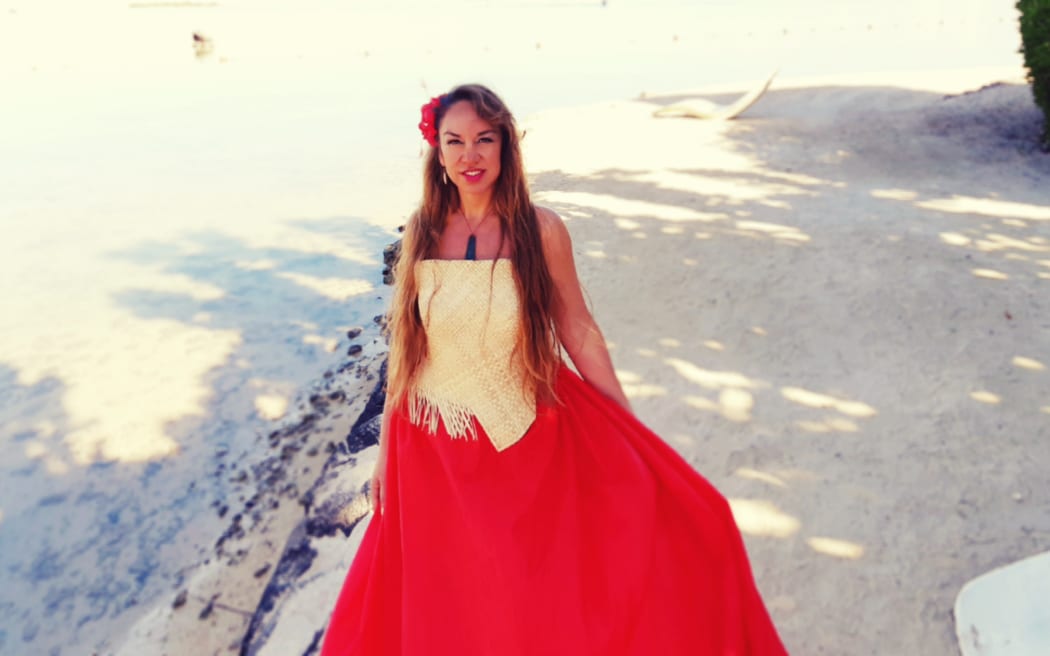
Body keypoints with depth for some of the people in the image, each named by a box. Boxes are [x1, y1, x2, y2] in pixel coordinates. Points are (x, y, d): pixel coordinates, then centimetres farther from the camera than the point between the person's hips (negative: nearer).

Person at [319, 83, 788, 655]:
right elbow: (405, 344, 2)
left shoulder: (540, 230, -10)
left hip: (531, 441, -1)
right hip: (436, 452, 2)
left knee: (548, 600, 8)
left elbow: (578, 333, -4)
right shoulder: (423, 231, -4)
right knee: (445, 605, 16)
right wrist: (385, 450, 6)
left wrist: (632, 437, 0)